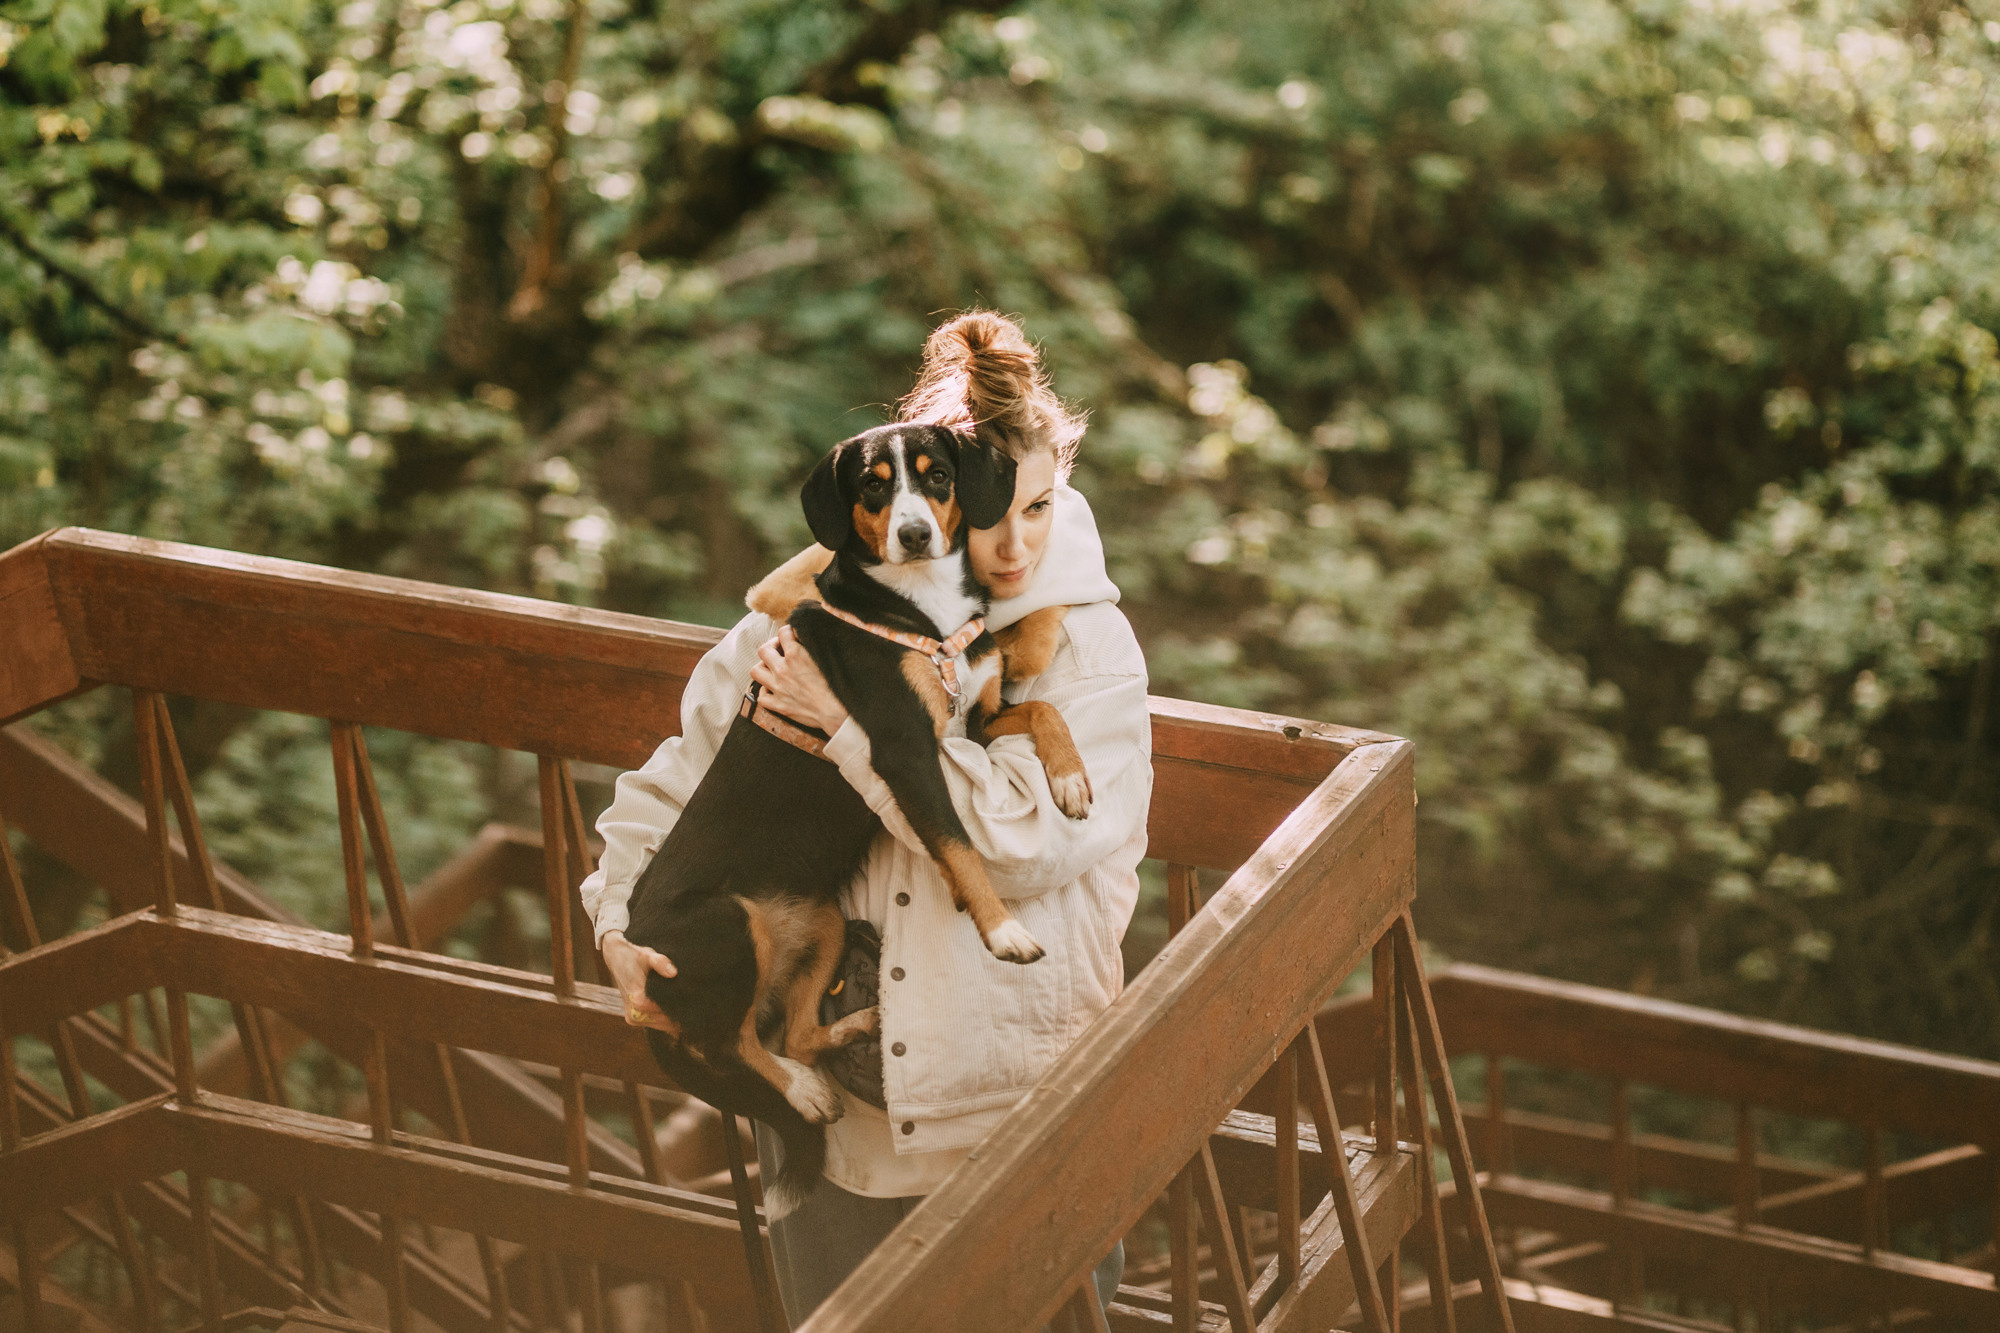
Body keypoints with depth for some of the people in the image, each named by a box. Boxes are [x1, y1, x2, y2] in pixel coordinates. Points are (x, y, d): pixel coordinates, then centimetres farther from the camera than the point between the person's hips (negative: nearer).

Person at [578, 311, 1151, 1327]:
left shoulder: (1087, 643, -10)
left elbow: (1028, 840, -25)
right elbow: (672, 781, 11)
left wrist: (849, 719, -20)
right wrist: (619, 922, -4)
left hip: (1022, 1110, -2)